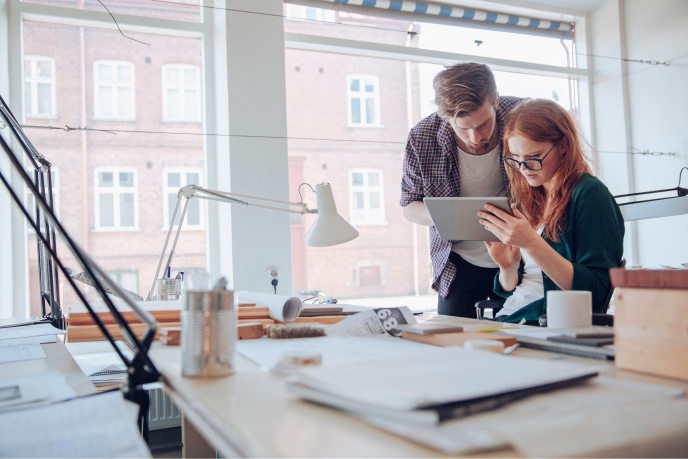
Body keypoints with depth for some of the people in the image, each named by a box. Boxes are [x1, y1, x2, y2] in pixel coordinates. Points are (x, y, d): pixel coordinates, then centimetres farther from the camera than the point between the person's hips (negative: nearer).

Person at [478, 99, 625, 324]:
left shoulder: (590, 193, -5)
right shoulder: (525, 199, 14)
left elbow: (596, 291, -12)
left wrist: (532, 243, -19)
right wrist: (508, 269, -2)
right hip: (507, 322, 7)